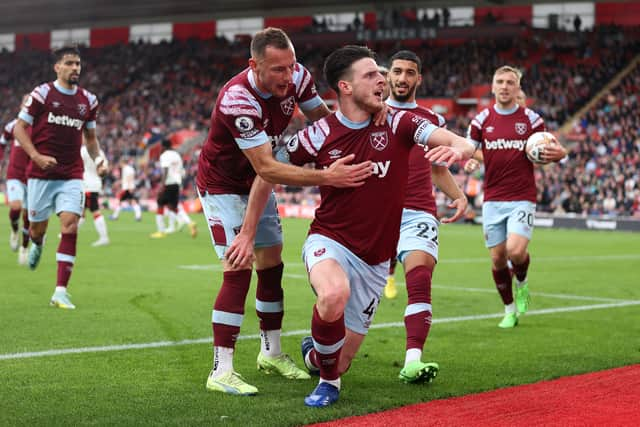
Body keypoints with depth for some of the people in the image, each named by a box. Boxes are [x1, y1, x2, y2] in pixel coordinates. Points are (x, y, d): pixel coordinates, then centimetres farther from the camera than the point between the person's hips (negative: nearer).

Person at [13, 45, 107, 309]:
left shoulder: (88, 100, 8)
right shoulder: (42, 94, -5)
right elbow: (19, 128, -2)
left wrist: (98, 159, 3)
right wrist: (36, 156, -15)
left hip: (72, 176, 2)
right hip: (41, 174, -2)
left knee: (70, 227, -13)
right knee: (38, 228, 7)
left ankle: (60, 292, -12)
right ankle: (37, 244, 49)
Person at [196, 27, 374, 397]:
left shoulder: (297, 76, -18)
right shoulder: (237, 100, -37)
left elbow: (324, 119, -2)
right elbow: (266, 169, -40)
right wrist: (326, 177, -48)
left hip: (258, 185, 7)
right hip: (223, 186, -7)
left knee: (272, 266, 11)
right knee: (240, 269, -16)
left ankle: (271, 353, 27)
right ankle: (222, 372, -13)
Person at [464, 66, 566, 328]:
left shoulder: (531, 119, 1)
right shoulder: (482, 120, 5)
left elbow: (545, 154, 9)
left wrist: (560, 154, -15)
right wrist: (470, 160, -9)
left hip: (522, 198, -2)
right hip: (492, 199, 2)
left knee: (516, 250, -20)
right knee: (497, 258, 3)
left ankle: (521, 282, 15)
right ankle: (509, 309, 24)